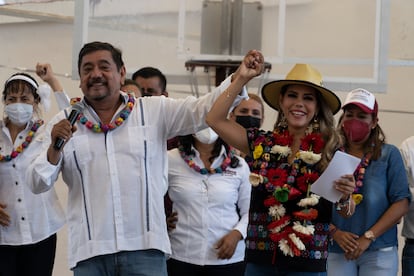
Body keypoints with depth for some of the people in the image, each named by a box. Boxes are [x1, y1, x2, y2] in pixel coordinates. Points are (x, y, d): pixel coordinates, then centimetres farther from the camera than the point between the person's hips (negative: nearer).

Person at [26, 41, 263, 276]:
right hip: (89, 252, 1)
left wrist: (240, 78, -15)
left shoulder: (155, 111, 8)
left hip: (145, 248, 0)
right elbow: (38, 184, 4)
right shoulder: (63, 123, 7)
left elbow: (203, 110, -2)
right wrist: (55, 148, -14)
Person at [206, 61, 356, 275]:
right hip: (260, 259, 2)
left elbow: (345, 213, 1)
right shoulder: (262, 143, 3)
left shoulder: (330, 151, -3)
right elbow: (215, 119, -4)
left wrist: (344, 197, -21)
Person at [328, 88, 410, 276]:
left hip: (379, 252, -1)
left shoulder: (389, 154, 3)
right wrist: (335, 233, -11)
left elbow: (401, 203, -4)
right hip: (337, 251, 1)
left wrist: (368, 237, -10)